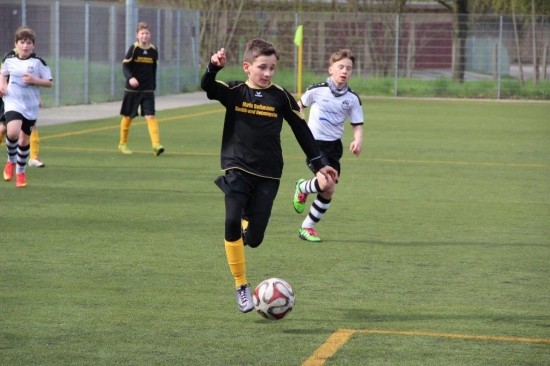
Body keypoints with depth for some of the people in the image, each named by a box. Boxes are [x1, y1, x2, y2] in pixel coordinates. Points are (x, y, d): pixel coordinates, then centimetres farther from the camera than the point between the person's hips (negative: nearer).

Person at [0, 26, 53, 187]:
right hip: (13, 103, 0)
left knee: (24, 140, 8)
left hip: (31, 106, 0)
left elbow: (49, 82, -2)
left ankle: (20, 172, 30)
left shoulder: (38, 62, -5)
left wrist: (34, 80, -17)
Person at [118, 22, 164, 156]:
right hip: (132, 89, -2)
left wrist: (153, 86, 14)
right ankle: (123, 144, 26)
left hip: (148, 90, 2)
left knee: (150, 116, -11)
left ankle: (156, 145, -20)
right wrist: (130, 78, -31)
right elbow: (125, 66, -13)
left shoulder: (153, 50, 2)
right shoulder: (133, 48, -8)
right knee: (128, 116, 10)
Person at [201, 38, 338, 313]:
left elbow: (301, 130, 11)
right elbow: (207, 86, -19)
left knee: (254, 238, -4)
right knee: (232, 222, -22)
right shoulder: (234, 92, -1)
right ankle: (241, 286, -9)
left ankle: (248, 221, 35)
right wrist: (214, 67, -41)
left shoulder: (280, 97, 2)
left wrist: (318, 164, 12)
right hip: (237, 170, -1)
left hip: (268, 176, 1)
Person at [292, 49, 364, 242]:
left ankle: (307, 227, 21)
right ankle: (302, 188, 9)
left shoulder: (352, 99, -1)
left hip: (334, 146, 4)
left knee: (328, 191, 5)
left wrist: (358, 140, -16)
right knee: (326, 183, -25)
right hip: (315, 142, -4)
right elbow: (300, 104, 12)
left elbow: (357, 124, 3)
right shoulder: (317, 90, -8)